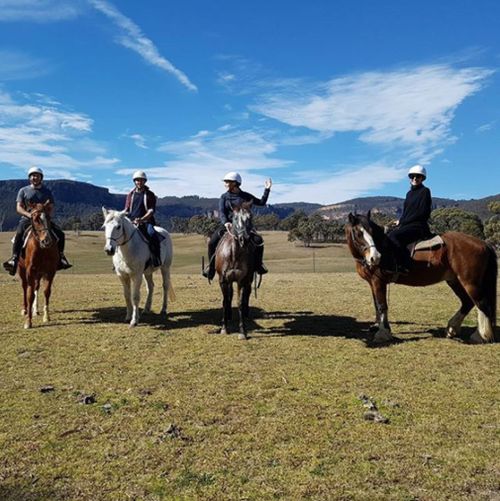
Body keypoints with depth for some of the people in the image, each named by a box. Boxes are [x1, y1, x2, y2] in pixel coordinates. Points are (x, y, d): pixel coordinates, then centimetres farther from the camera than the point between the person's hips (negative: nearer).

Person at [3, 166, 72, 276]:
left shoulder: (47, 192, 14)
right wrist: (29, 214, -21)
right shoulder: (23, 191, 9)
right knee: (19, 234, -33)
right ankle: (14, 258, -33)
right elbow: (19, 208, 0)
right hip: (27, 219, -2)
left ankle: (60, 256, -4)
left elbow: (51, 208, 8)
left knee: (60, 233, -19)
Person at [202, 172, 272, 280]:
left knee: (259, 241, -22)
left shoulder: (245, 196, 7)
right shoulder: (224, 197, 5)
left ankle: (258, 264, 0)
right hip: (227, 225, 0)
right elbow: (221, 212, -8)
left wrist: (267, 190, 5)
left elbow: (261, 202, 15)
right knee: (212, 242, -21)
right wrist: (225, 222, -27)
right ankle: (211, 266, -2)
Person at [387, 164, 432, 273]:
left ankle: (404, 265, -33)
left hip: (418, 225, -8)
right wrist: (400, 221, 2)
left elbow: (423, 212, -12)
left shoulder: (425, 191, -4)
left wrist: (403, 222, -13)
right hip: (407, 224, 9)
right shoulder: (409, 193, 20)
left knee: (394, 236, -31)